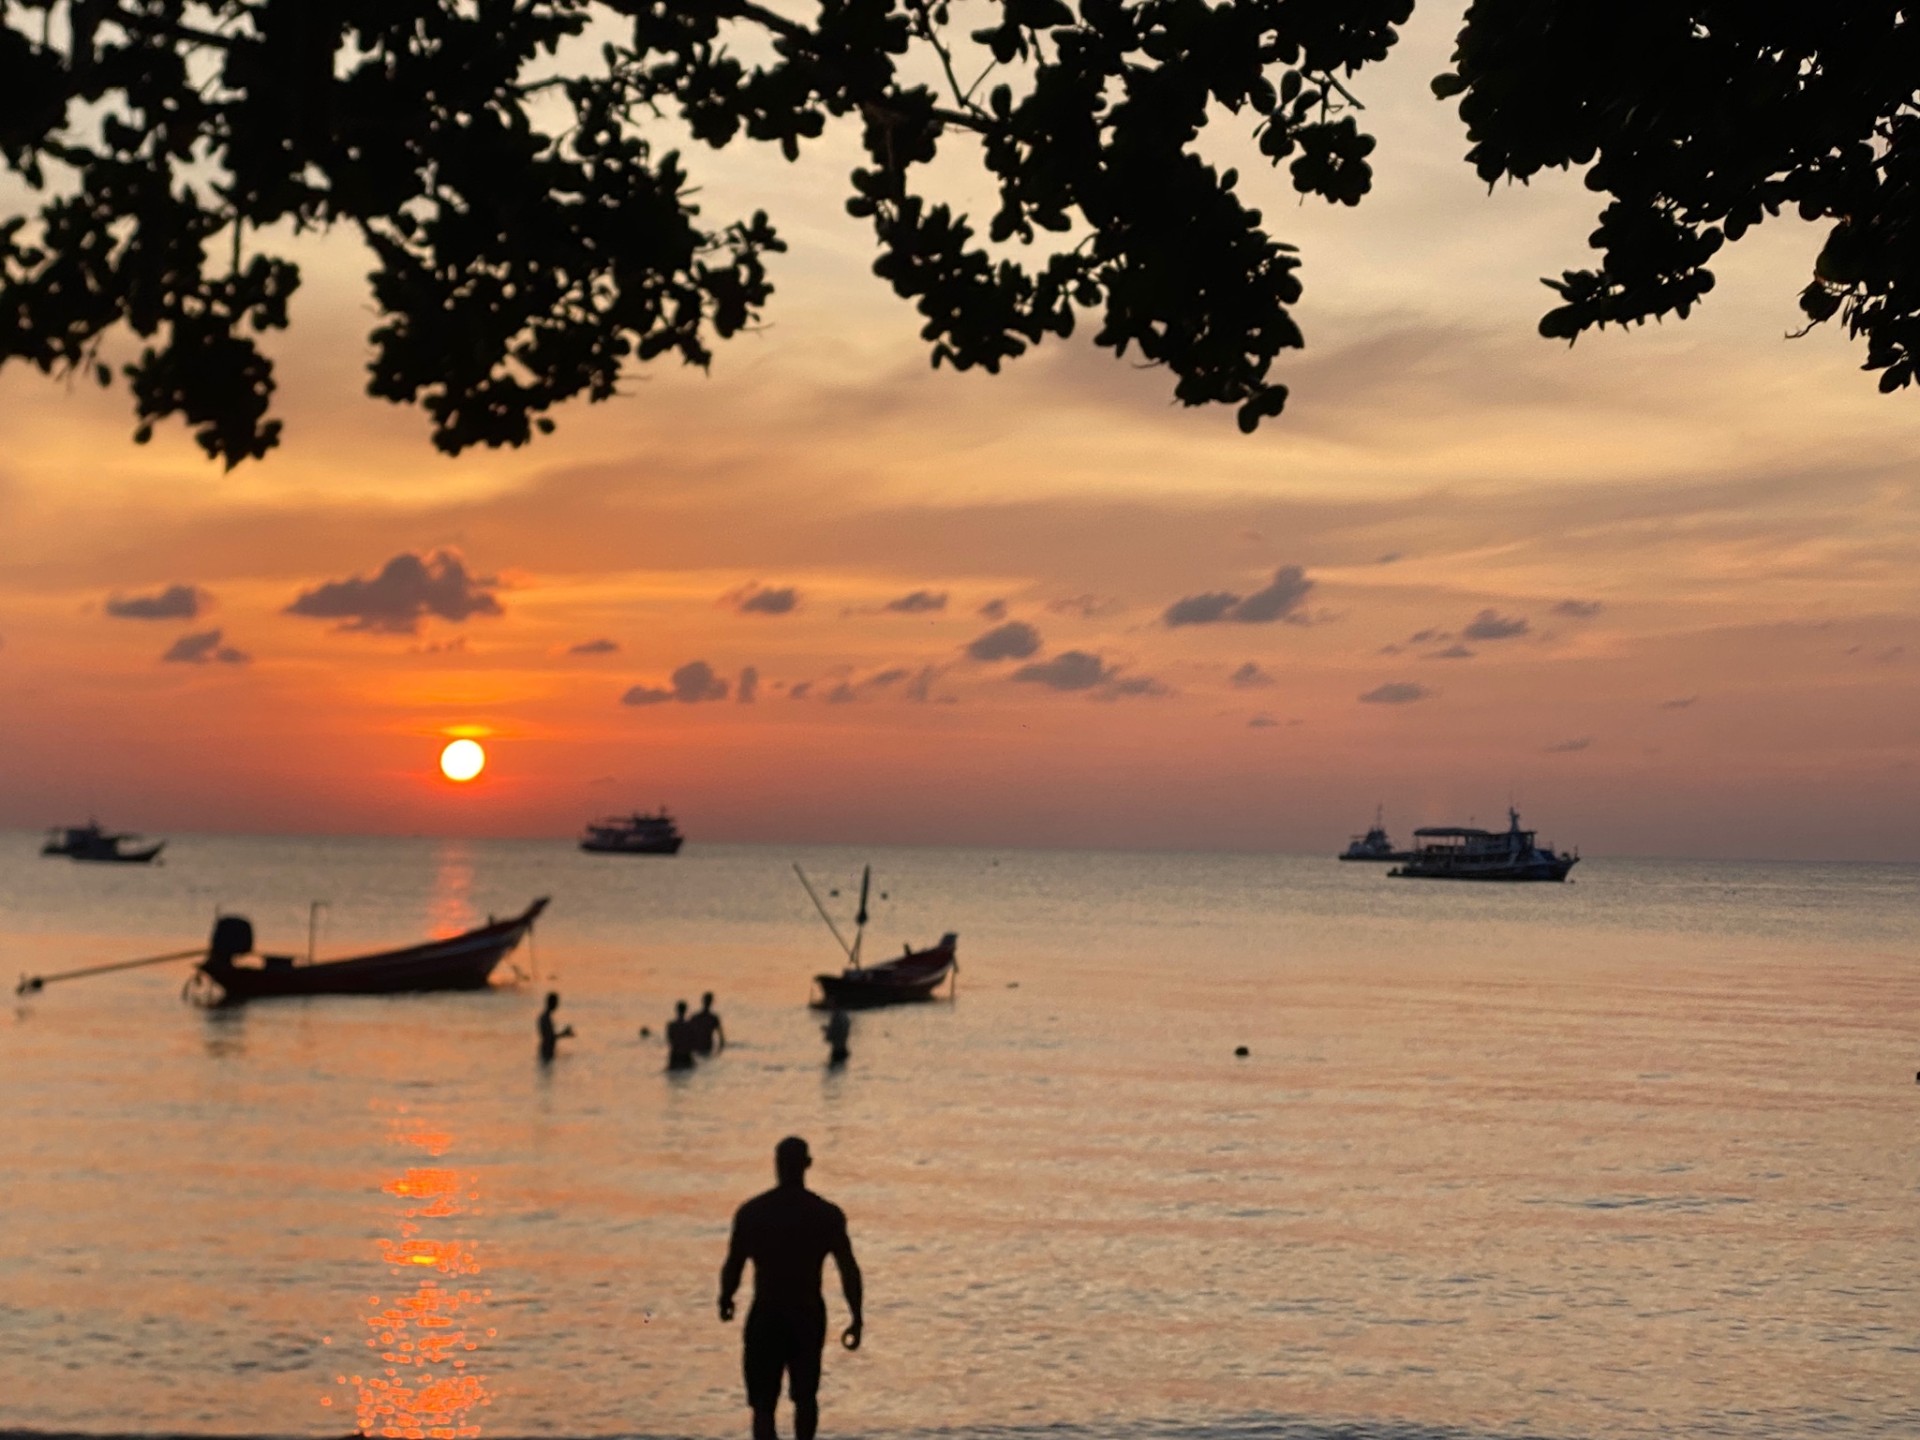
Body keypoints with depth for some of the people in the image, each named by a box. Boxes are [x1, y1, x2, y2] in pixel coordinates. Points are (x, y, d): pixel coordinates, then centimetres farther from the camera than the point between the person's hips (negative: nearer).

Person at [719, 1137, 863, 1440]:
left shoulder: (750, 1213, -8)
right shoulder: (828, 1215, -6)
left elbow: (733, 1268, -4)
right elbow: (849, 1270, -8)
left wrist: (725, 1300, 16)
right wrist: (856, 1319, 1)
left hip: (765, 1317, -1)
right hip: (809, 1316, 2)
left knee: (763, 1404, 2)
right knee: (805, 1395, 22)